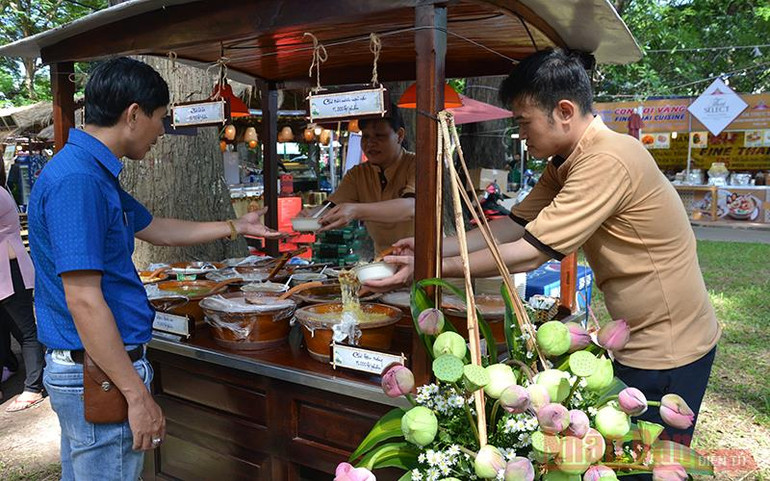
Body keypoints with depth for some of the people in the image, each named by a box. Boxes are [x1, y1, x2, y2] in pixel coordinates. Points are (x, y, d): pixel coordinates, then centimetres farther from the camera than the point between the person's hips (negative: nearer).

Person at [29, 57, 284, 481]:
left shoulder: (94, 172, 10)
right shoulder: (76, 179, -22)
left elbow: (155, 228, 22)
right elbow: (83, 301, -25)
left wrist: (236, 227, 28)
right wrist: (137, 395, -21)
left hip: (79, 368, 10)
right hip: (101, 376, -10)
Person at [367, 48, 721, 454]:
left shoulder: (607, 161, -28)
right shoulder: (565, 163, 4)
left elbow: (527, 254, -28)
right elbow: (514, 225, 4)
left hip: (667, 351, -9)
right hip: (643, 341, 9)